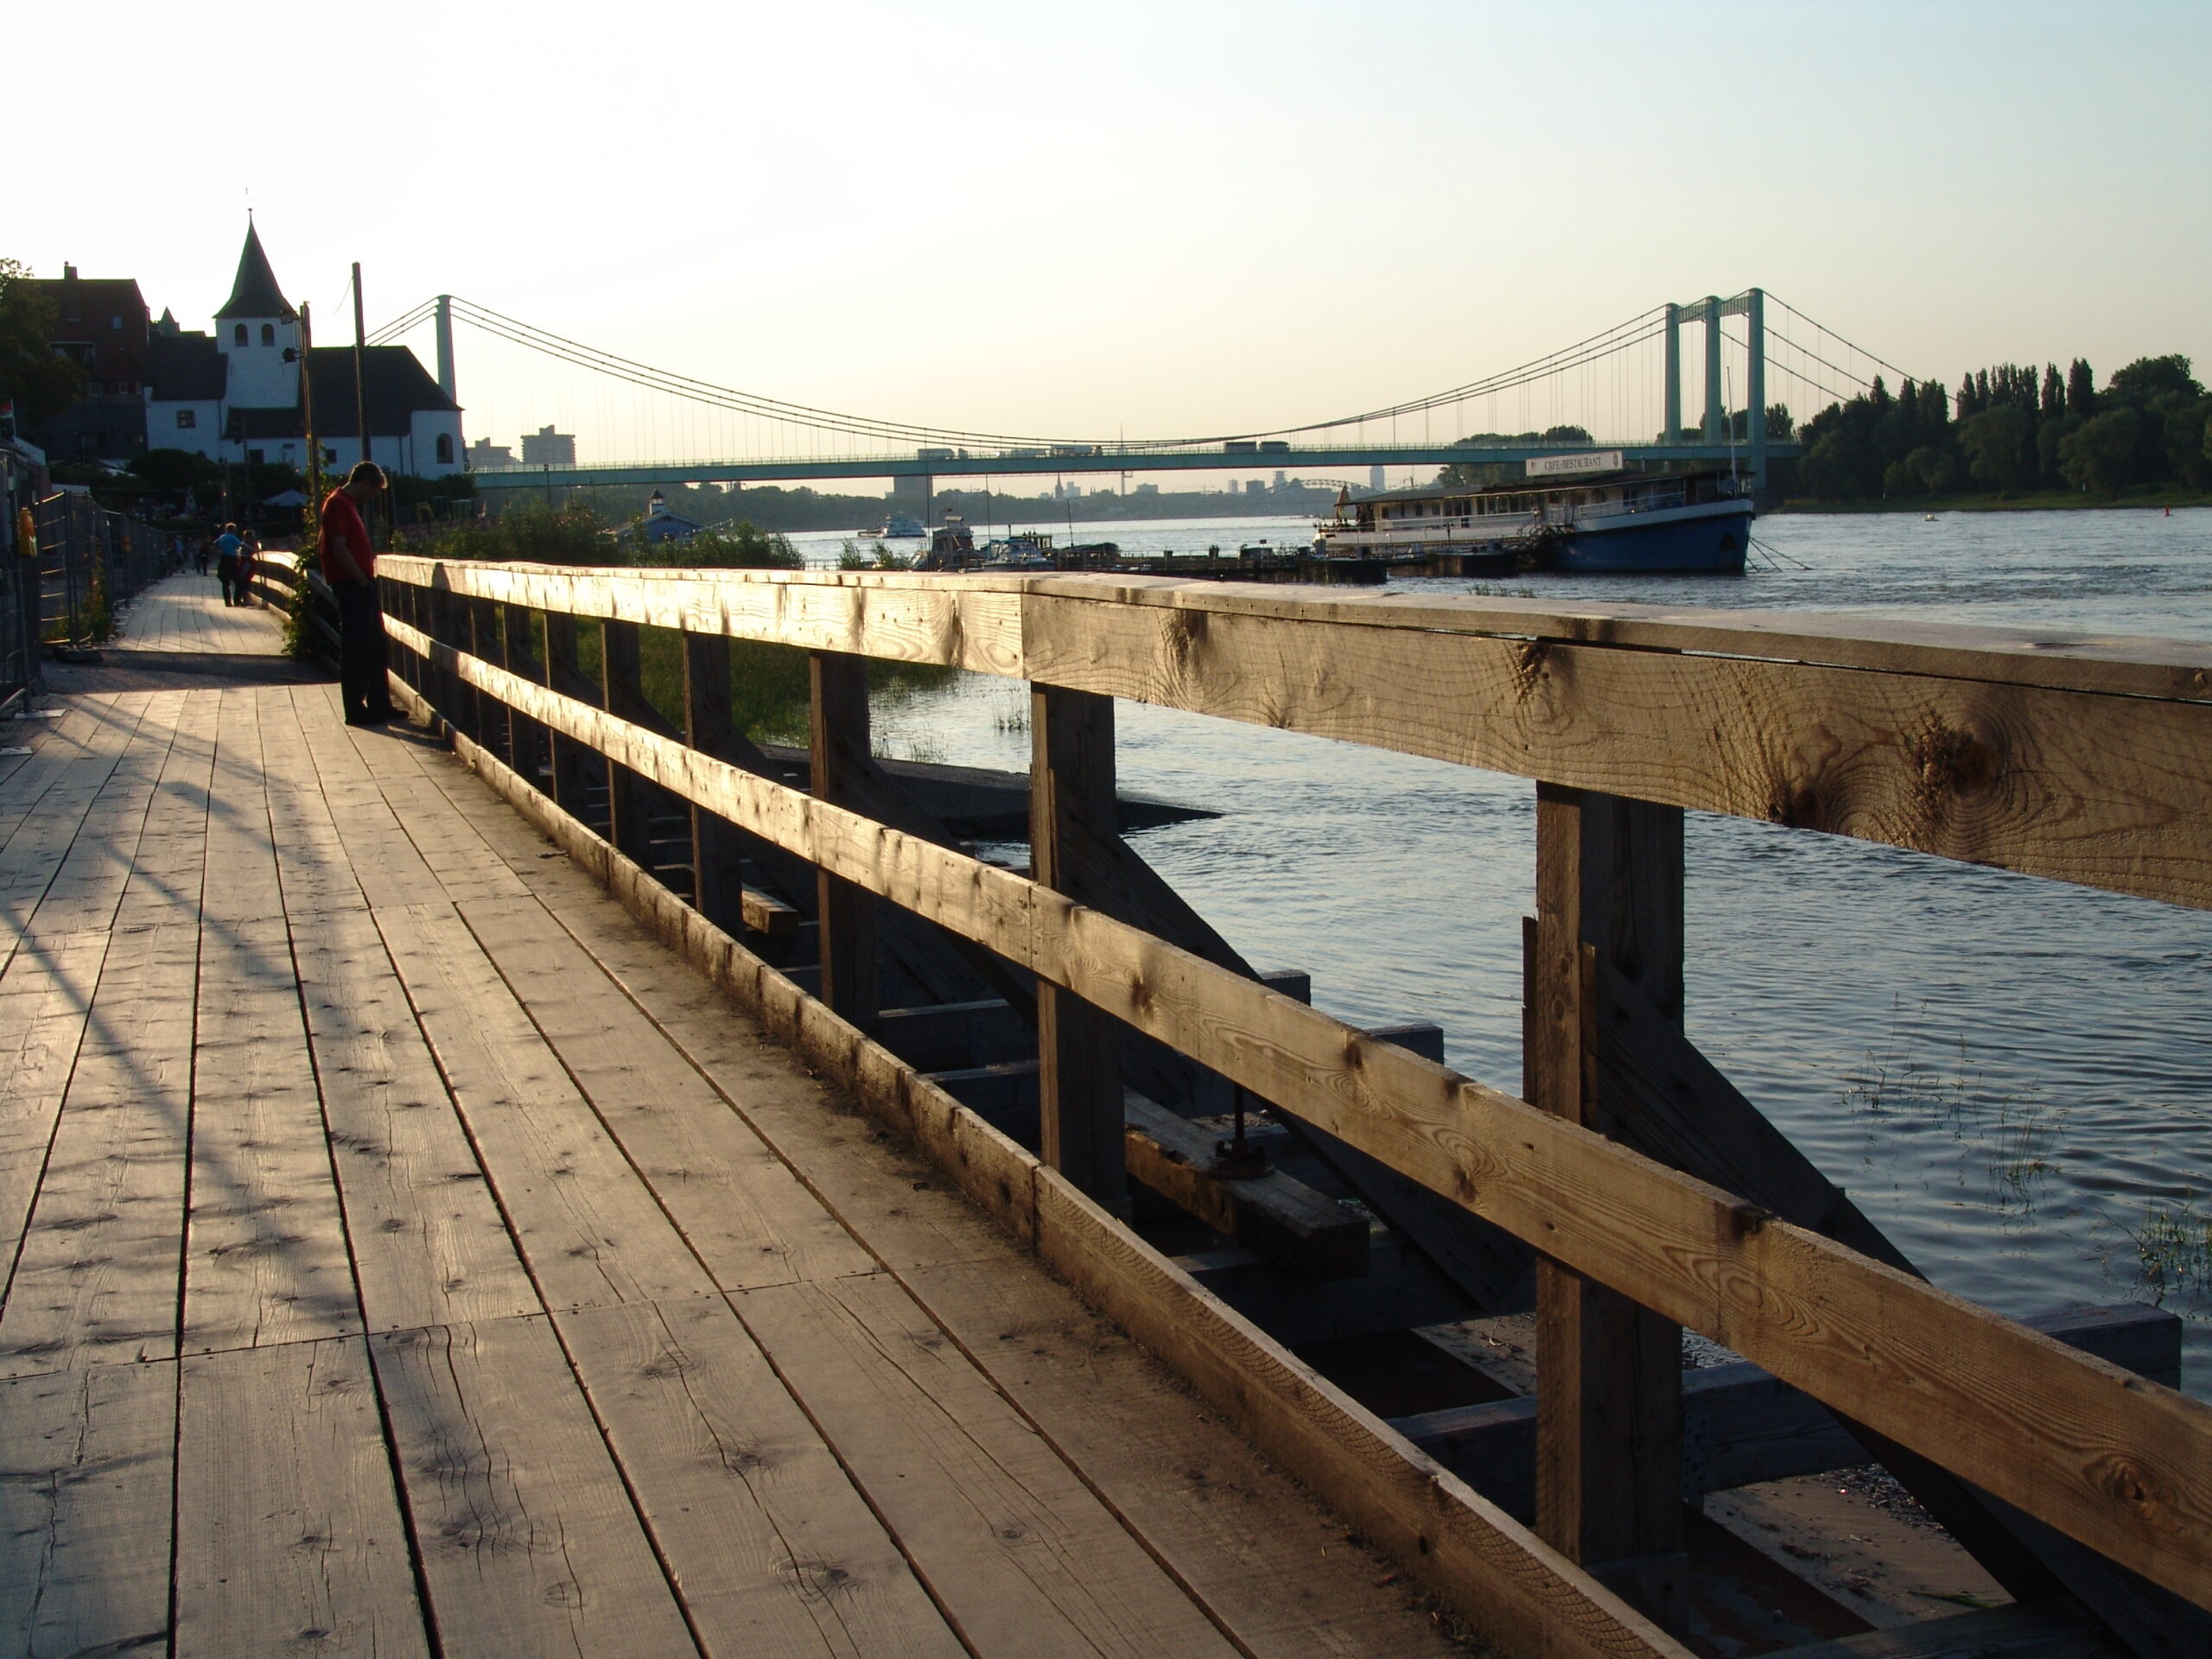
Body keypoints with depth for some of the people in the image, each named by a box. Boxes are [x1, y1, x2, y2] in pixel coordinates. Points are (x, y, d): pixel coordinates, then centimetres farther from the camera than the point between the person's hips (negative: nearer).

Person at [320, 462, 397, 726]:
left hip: (361, 585, 10)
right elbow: (339, 549, -20)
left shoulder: (349, 504, 18)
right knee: (355, 649, -5)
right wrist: (362, 580, -16)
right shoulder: (338, 504, -13)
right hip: (352, 586, -10)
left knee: (375, 645, 13)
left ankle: (379, 704, 18)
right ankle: (356, 711, -1)